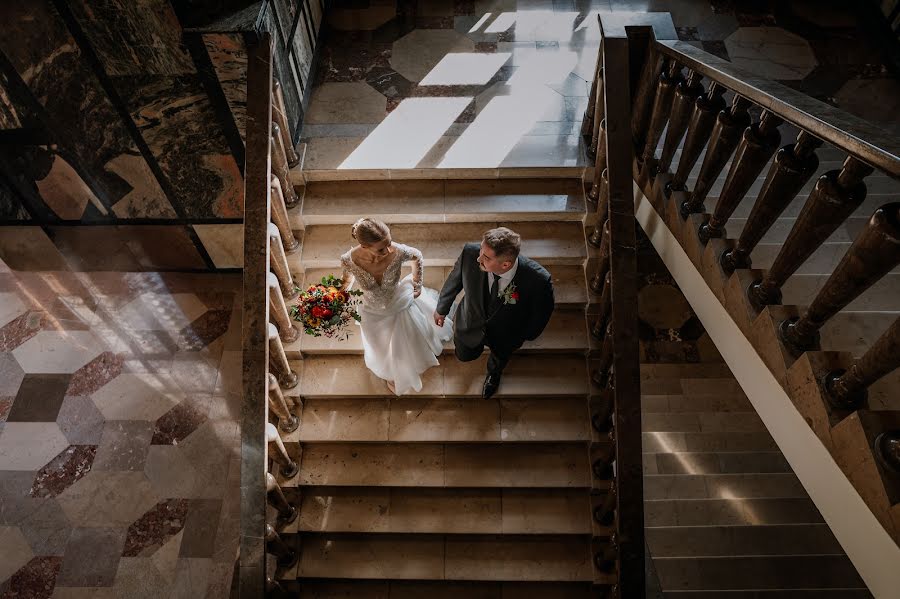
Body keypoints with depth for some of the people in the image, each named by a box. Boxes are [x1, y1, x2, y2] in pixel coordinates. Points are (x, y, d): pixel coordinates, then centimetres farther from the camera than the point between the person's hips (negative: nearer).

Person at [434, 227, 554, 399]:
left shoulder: (538, 280, -42)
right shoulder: (470, 252, -37)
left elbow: (543, 308, -17)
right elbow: (454, 280, -14)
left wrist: (528, 335, 1)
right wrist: (441, 309, 3)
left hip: (505, 336, 0)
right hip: (471, 325, 1)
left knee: (499, 359, 32)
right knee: (465, 355, 28)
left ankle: (493, 374, 70)